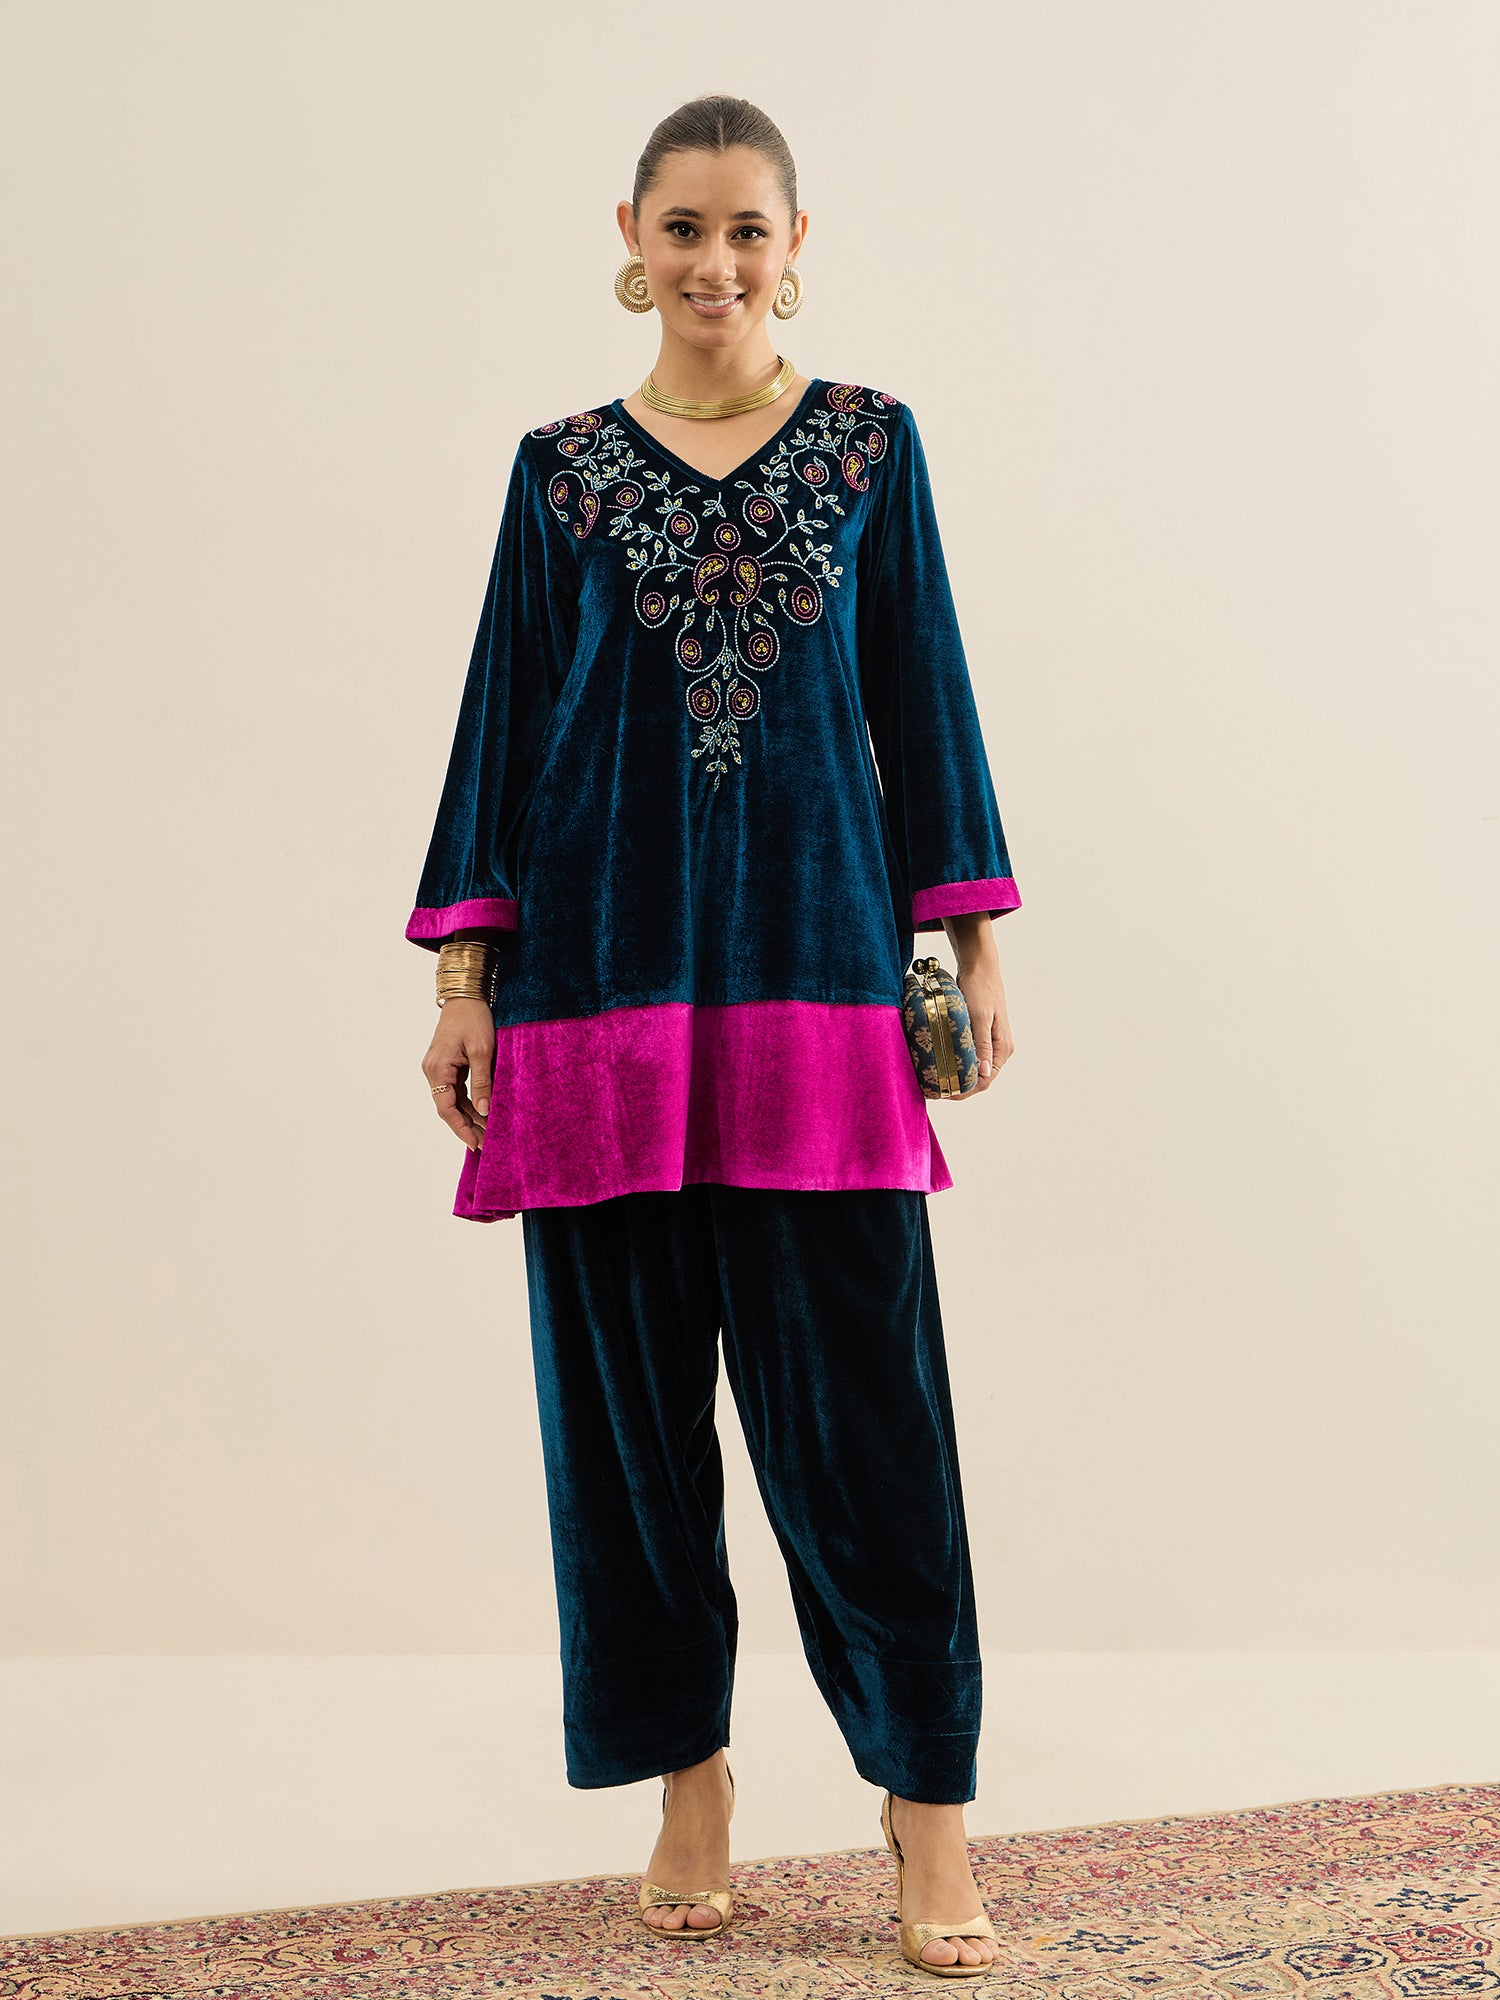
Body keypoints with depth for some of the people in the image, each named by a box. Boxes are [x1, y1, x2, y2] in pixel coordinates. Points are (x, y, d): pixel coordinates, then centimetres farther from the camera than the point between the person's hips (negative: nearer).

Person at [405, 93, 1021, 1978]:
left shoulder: (868, 443, 9)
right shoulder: (562, 465, 8)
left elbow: (922, 694, 10)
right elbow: (504, 716, 8)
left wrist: (971, 940, 5)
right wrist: (461, 976, 3)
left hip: (819, 971, -1)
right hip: (605, 976, 1)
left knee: (857, 1389, -2)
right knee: (629, 1388, 6)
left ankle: (926, 1792, 10)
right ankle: (687, 1771, 21)